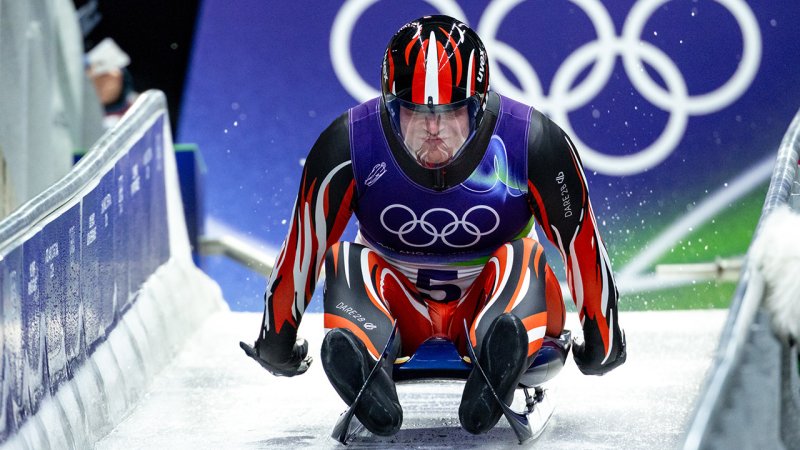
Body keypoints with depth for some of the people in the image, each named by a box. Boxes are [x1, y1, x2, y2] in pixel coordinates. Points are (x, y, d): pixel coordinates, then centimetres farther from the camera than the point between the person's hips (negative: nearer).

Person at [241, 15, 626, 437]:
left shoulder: (534, 144, -20)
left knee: (520, 259, -30)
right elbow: (302, 244, -7)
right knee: (345, 260, -28)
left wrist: (602, 340, -2)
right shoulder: (348, 146, -19)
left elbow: (583, 245, -10)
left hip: (495, 304, 0)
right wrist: (276, 340, 0)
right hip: (395, 308, 1)